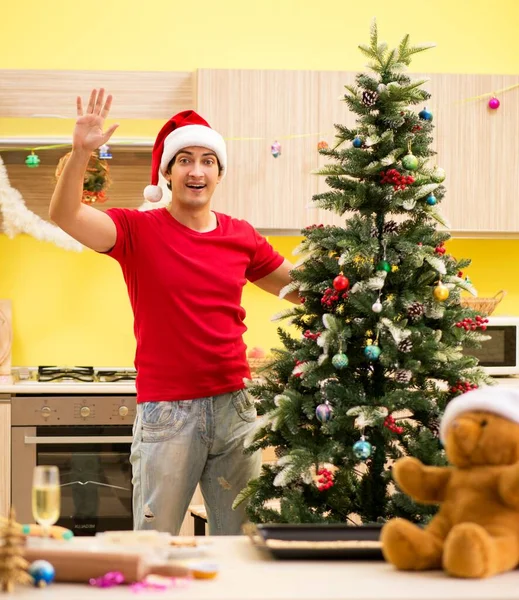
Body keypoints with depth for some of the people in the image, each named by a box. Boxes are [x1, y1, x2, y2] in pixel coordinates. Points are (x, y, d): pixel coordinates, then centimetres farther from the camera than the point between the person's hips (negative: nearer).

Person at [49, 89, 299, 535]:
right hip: (167, 411, -4)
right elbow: (65, 215, -20)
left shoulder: (241, 236, 7)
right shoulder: (139, 230, -4)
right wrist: (81, 153, -33)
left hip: (234, 407, 4)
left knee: (239, 537, 13)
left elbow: (303, 288, 19)